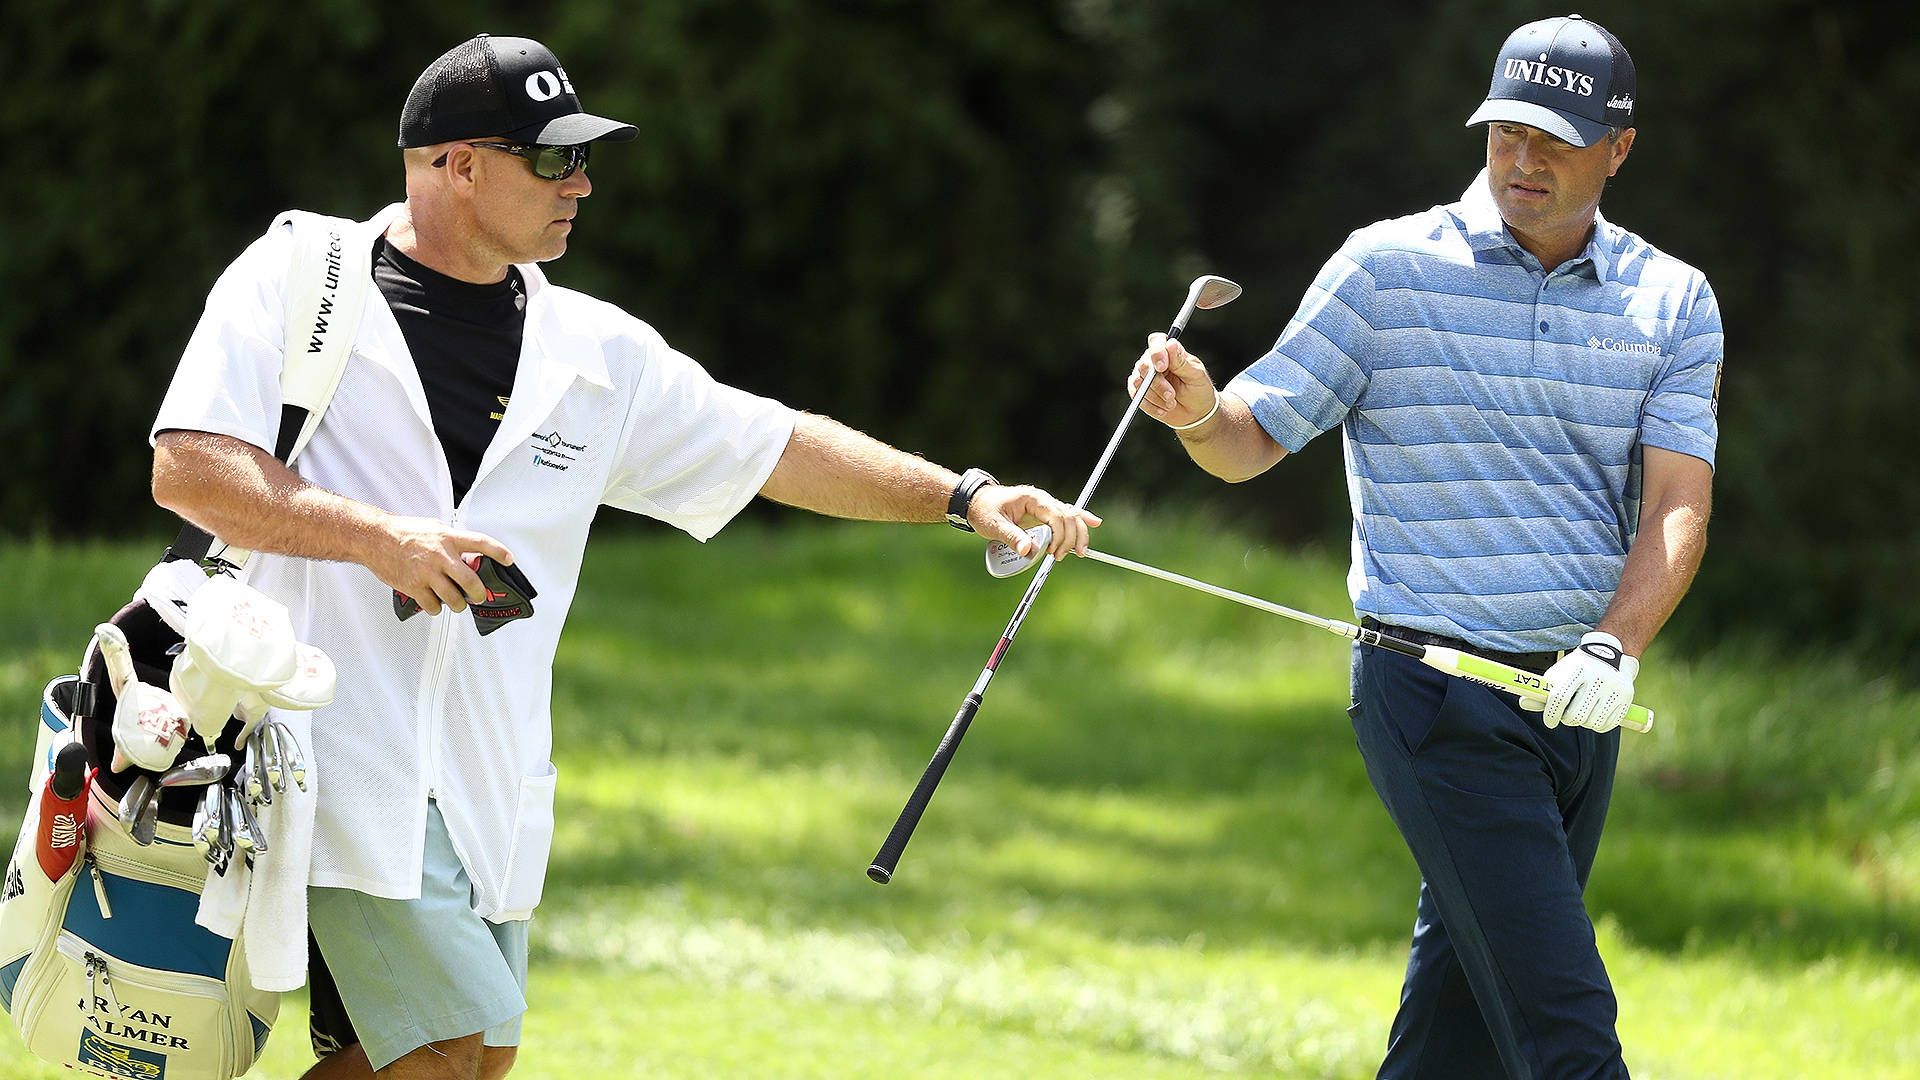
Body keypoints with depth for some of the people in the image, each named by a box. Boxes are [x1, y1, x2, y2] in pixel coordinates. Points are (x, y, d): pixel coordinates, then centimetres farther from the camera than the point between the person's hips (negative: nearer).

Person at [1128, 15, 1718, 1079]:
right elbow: (1253, 440, -1)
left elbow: (1679, 506, -2)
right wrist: (1200, 411, -25)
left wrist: (1615, 648, -19)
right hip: (1439, 700, -4)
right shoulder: (1389, 266, -2)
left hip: (1578, 703, 4)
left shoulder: (1672, 301, 7)